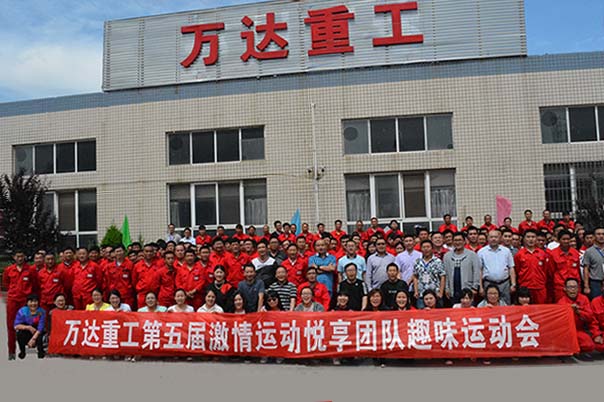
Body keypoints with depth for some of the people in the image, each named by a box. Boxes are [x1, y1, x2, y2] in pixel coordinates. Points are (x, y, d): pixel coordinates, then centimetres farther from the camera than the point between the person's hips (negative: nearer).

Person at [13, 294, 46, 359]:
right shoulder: (22, 311, -12)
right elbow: (16, 326, -16)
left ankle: (40, 351, -5)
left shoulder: (41, 312, -14)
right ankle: (22, 351, -8)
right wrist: (28, 327, -27)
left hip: (37, 334, -1)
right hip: (25, 336, 1)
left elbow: (40, 327, -21)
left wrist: (33, 338, -32)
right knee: (20, 332, -29)